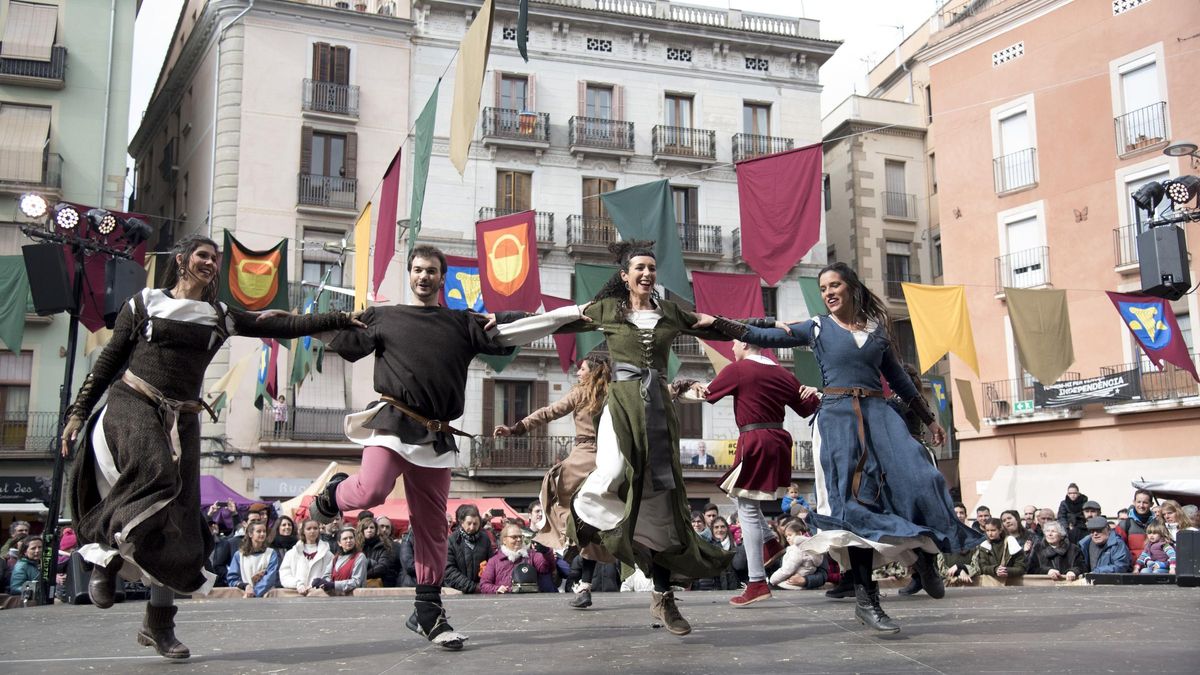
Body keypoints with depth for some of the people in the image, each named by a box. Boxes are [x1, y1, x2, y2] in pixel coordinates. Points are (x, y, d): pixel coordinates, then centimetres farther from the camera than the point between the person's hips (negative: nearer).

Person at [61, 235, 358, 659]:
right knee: (155, 474, -33)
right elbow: (108, 361, 9)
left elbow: (286, 326, 9)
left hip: (181, 419, 3)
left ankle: (159, 623, 8)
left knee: (178, 521, -1)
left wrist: (339, 320, 2)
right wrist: (79, 412, 5)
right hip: (132, 405, -3)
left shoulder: (220, 317, 14)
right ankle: (105, 557, -11)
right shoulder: (145, 303, 8)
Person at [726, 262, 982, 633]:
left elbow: (898, 377, 22)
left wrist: (929, 418, 24)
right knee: (857, 499, -9)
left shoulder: (876, 328, 16)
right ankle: (865, 595, -5)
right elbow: (771, 337, -1)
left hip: (878, 414, 3)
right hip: (838, 417, -2)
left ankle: (923, 551, 13)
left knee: (916, 480, -15)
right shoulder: (817, 328, 9)